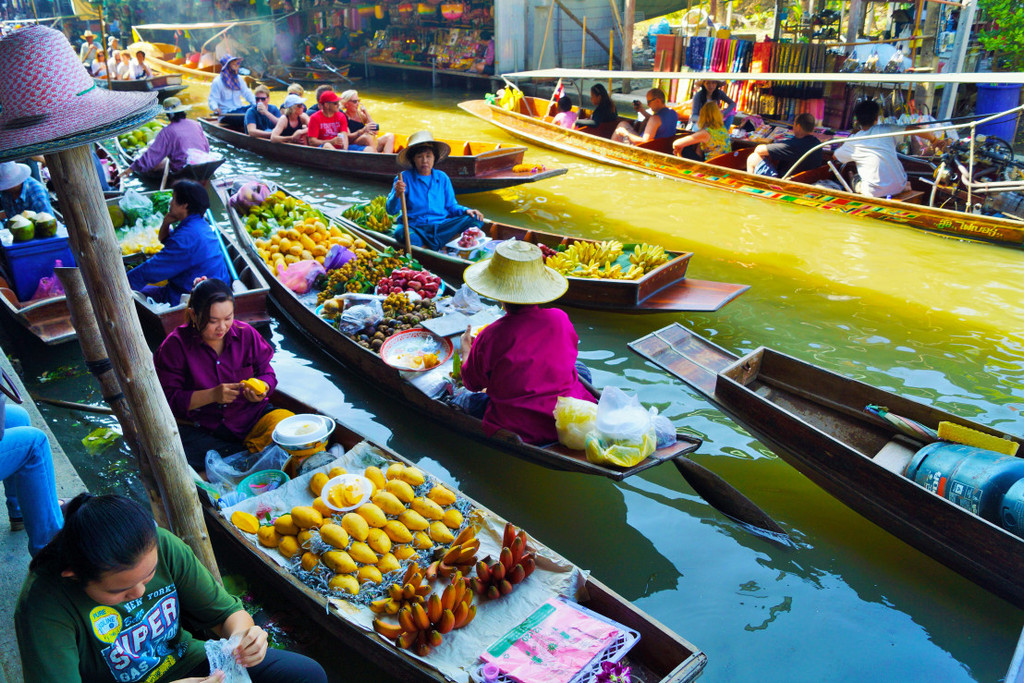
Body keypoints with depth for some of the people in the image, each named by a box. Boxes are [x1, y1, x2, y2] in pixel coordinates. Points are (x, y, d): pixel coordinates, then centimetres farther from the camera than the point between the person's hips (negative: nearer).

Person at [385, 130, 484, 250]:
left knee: (475, 219, -18)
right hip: (415, 227, -3)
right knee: (401, 233, -39)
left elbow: (451, 205, 18)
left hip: (441, 227, 4)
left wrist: (466, 211, -3)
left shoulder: (442, 177, 13)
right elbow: (391, 210, -4)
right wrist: (397, 195, -26)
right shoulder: (405, 178, 2)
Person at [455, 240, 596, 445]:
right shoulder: (560, 319, -8)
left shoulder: (489, 337, -17)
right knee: (581, 370, 32)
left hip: (519, 431, -2)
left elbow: (472, 383, 1)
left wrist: (465, 351, 22)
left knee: (461, 399, 22)